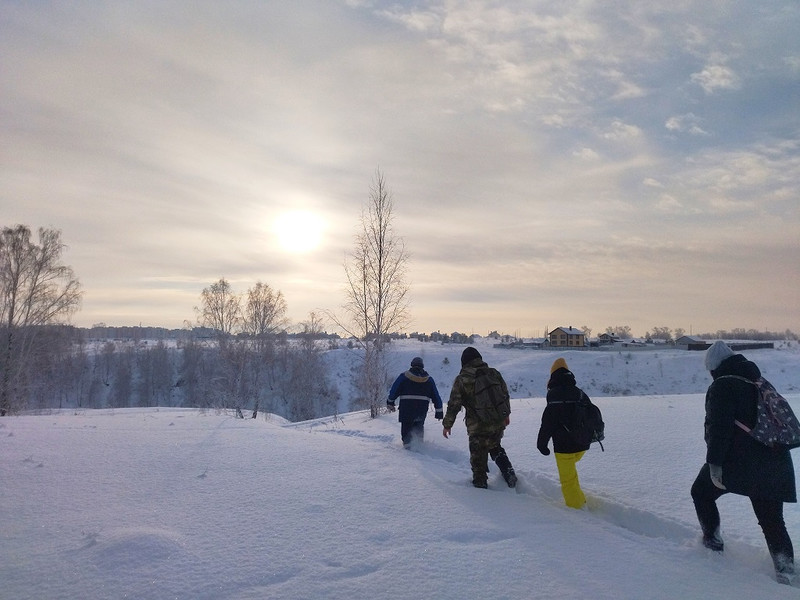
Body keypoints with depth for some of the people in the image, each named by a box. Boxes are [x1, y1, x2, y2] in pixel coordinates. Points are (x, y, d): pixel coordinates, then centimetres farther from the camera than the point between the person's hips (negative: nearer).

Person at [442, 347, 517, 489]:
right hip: (498, 423, 5)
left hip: (477, 427, -4)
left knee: (478, 456, 13)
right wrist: (505, 414, 25)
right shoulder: (494, 373, 1)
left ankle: (480, 483, 24)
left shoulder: (461, 379, -10)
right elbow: (505, 395, 11)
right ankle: (509, 473, 17)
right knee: (495, 448, 28)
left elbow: (454, 404, -8)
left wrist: (447, 424, 2)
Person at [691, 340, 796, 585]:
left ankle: (712, 541, 21)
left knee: (701, 492, 17)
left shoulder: (721, 386, -13)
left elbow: (719, 427, -21)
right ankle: (786, 571, 9)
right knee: (772, 519, 13)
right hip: (774, 462, 7)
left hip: (737, 461, -7)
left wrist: (714, 462, -19)